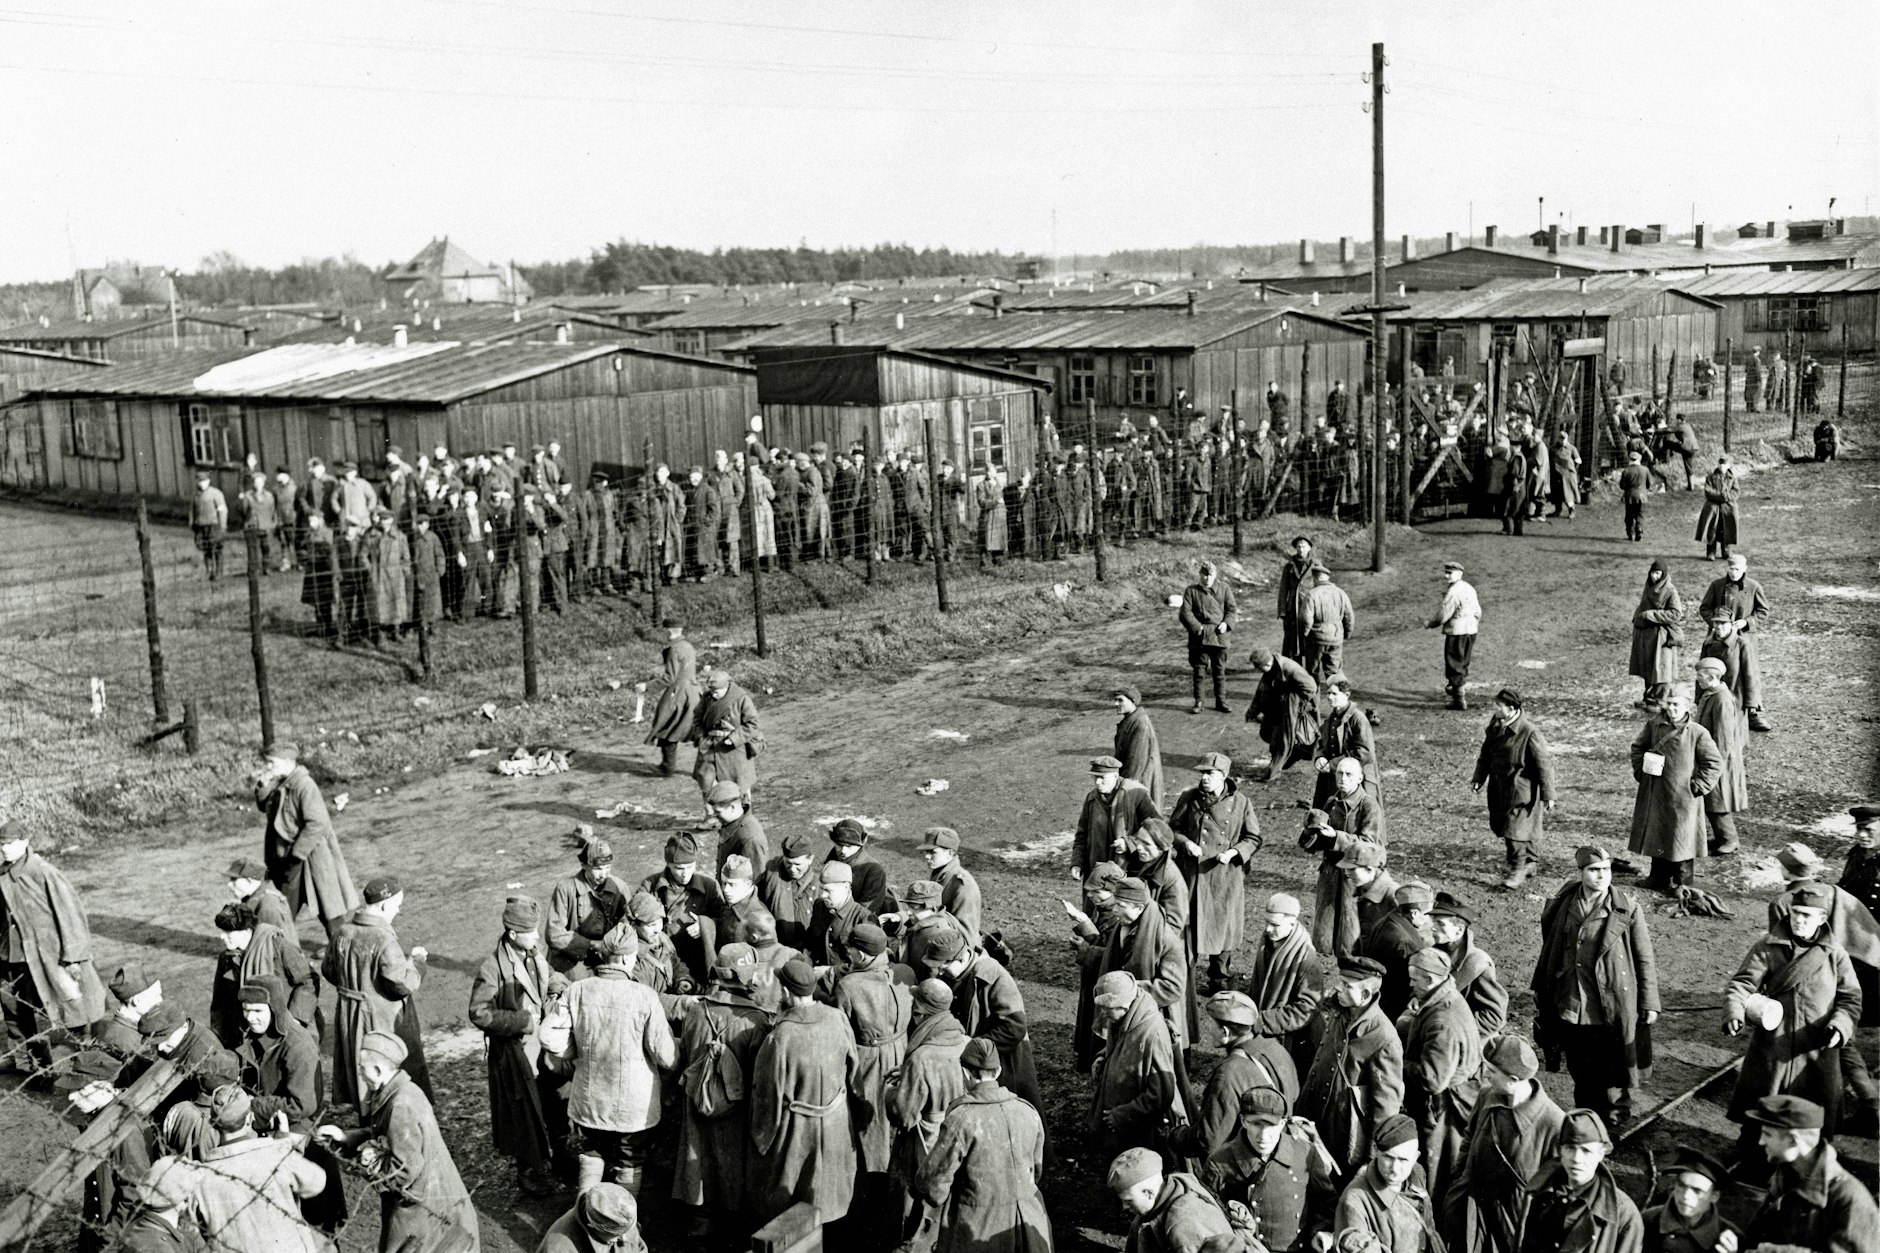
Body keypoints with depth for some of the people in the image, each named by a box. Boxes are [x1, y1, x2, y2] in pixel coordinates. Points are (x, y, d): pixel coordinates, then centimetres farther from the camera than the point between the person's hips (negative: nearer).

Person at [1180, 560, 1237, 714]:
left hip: (1219, 635, 2)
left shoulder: (1224, 589, 7)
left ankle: (1221, 700, 17)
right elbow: (1185, 612, -4)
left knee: (1220, 670, 7)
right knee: (1198, 670, 2)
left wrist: (1226, 623, -9)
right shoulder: (1192, 590, 0)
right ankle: (1198, 702, 11)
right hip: (1199, 637, -1)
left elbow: (1231, 609, 8)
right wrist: (1197, 627, -14)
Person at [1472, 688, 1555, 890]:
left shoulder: (1530, 732, -21)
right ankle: (1530, 862, 34)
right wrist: (1478, 779, 5)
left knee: (1516, 830, -6)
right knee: (1501, 826, 15)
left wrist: (1548, 795, -11)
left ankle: (1518, 870, 9)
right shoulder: (1495, 726, 1)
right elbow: (1486, 754, 14)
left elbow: (1544, 764, -14)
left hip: (1521, 790, -8)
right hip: (1499, 788, 8)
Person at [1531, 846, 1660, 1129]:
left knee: (1612, 1073, 4)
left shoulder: (1628, 908, -8)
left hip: (1613, 1008, -3)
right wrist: (1542, 994, 15)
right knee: (1581, 1071, 14)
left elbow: (1645, 959, -3)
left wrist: (1649, 1003, -2)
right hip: (1571, 1007, 3)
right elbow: (1550, 950, 11)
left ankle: (1614, 1122, 23)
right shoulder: (1564, 904, 1)